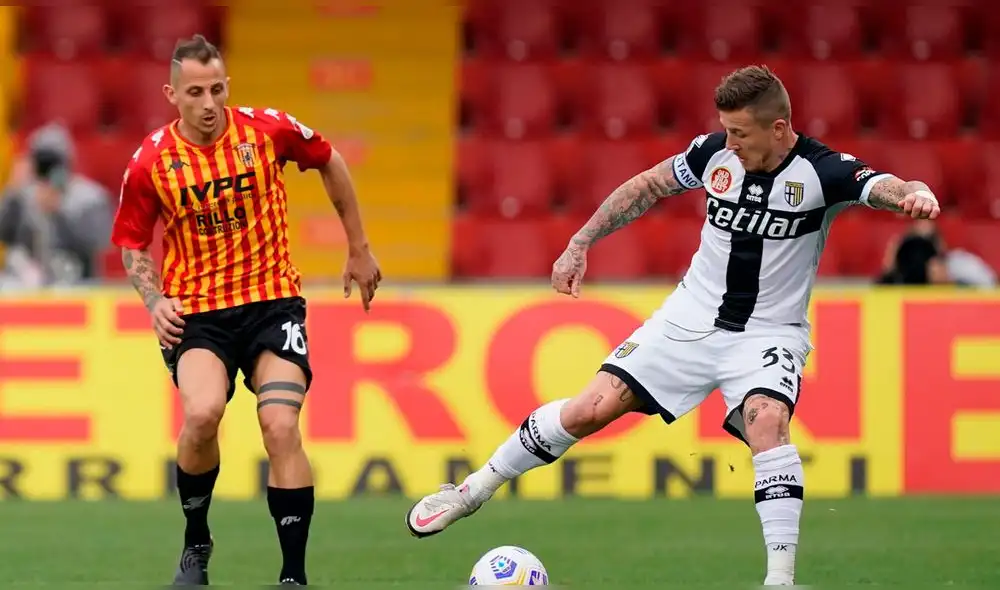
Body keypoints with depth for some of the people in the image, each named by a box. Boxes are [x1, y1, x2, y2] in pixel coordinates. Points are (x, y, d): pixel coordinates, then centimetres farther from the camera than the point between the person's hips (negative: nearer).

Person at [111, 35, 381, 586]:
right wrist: (155, 301, -9)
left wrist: (358, 249, 18)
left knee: (281, 428, -17)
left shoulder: (268, 129, -6)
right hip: (196, 312, -1)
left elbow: (330, 163, 13)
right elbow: (132, 242, 9)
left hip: (272, 299, 1)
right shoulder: (150, 162, -5)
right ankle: (196, 544, -1)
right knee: (203, 413, -27)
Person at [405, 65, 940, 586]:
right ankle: (473, 491, 14)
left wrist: (916, 194, -59)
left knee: (766, 419, -33)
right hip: (692, 319, 3)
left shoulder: (823, 171, -18)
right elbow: (645, 187, 9)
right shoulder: (715, 153, -6)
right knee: (590, 409, -5)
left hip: (768, 332, -3)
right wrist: (580, 243, 6)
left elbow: (887, 188, -35)